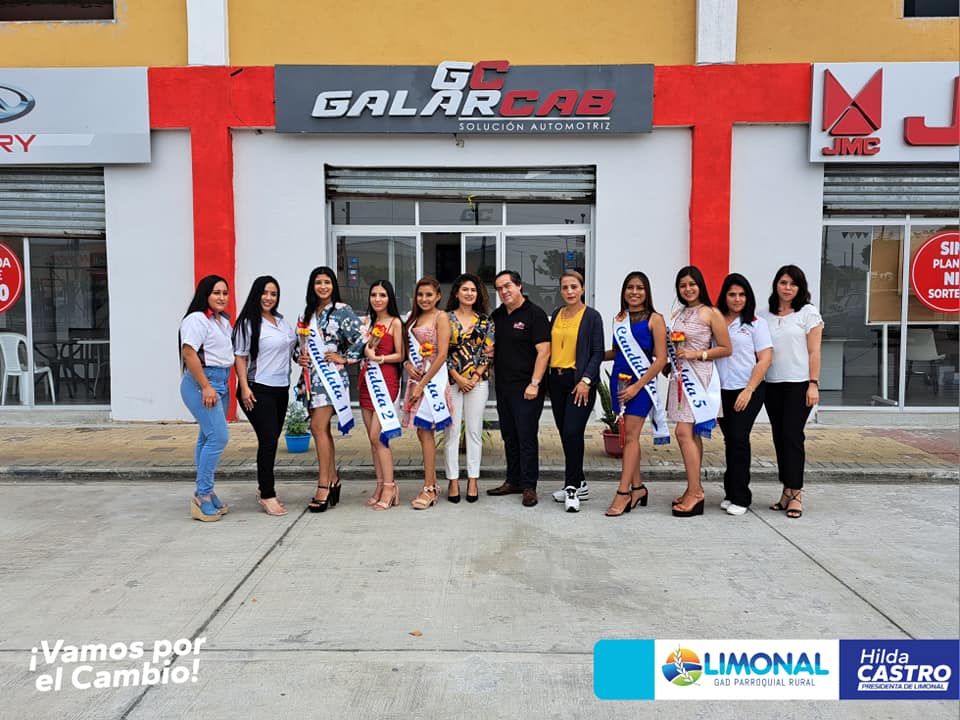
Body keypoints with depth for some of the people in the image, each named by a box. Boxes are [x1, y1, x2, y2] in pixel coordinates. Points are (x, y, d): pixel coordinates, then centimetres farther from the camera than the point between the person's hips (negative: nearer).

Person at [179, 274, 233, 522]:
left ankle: (205, 495, 17)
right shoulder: (196, 319, -9)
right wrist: (206, 387, -19)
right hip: (201, 383, -9)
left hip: (220, 383, 9)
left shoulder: (223, 321, 18)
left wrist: (221, 386, 17)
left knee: (208, 438, 11)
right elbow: (189, 353, -17)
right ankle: (202, 495, -6)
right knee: (219, 436, -14)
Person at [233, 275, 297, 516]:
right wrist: (244, 387, -17)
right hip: (258, 390, -7)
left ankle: (264, 488, 24)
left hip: (281, 389, 7)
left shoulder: (282, 321, 14)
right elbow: (240, 357, -10)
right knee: (268, 440, -10)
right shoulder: (248, 323, -7)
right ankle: (268, 496, -4)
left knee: (272, 439, 11)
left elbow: (292, 346, 29)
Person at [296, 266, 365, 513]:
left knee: (319, 427, -13)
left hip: (331, 374, -7)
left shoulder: (342, 310, -5)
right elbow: (302, 343, 24)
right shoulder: (309, 313, 16)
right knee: (321, 429, 8)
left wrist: (345, 357, -10)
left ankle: (324, 486, -7)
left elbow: (362, 337, -13)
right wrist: (299, 357, 5)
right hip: (311, 376, 7)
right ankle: (333, 480, 18)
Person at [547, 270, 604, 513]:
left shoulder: (592, 316, -4)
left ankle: (572, 488, -3)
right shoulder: (556, 314, 12)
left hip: (580, 381, -6)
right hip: (556, 379, 6)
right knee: (565, 433, 9)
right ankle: (579, 484, 22)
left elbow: (598, 352, -6)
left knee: (573, 432, -13)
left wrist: (586, 381, -15)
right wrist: (546, 378, 9)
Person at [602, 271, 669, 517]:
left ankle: (623, 492, -6)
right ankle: (637, 487, 18)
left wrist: (637, 386, -14)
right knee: (627, 436, 8)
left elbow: (661, 359, -8)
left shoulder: (655, 319, -4)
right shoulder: (619, 318, 11)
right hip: (620, 380, 5)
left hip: (641, 383, -5)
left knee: (631, 435, -8)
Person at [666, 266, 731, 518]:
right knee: (692, 434, 10)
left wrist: (697, 354, -14)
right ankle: (695, 489, 17)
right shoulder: (677, 314, 15)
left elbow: (726, 349, -5)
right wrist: (671, 363, 8)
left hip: (699, 378, -7)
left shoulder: (711, 313, -4)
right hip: (681, 377, 7)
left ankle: (694, 493, -9)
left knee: (684, 432, -14)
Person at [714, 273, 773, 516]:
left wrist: (748, 391, -12)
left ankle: (740, 497, 2)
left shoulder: (756, 323, 0)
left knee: (738, 439, -8)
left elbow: (765, 359, -5)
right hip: (722, 391, 4)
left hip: (748, 391, -3)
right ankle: (731, 493, 20)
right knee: (730, 440, 10)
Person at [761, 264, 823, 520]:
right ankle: (787, 491, 16)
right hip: (771, 384, 4)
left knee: (792, 436, -8)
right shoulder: (765, 316, 11)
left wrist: (813, 384, -10)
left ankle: (795, 494, -1)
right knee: (779, 438, 7)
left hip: (798, 384, -4)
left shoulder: (808, 313, 0)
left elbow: (814, 352, -4)